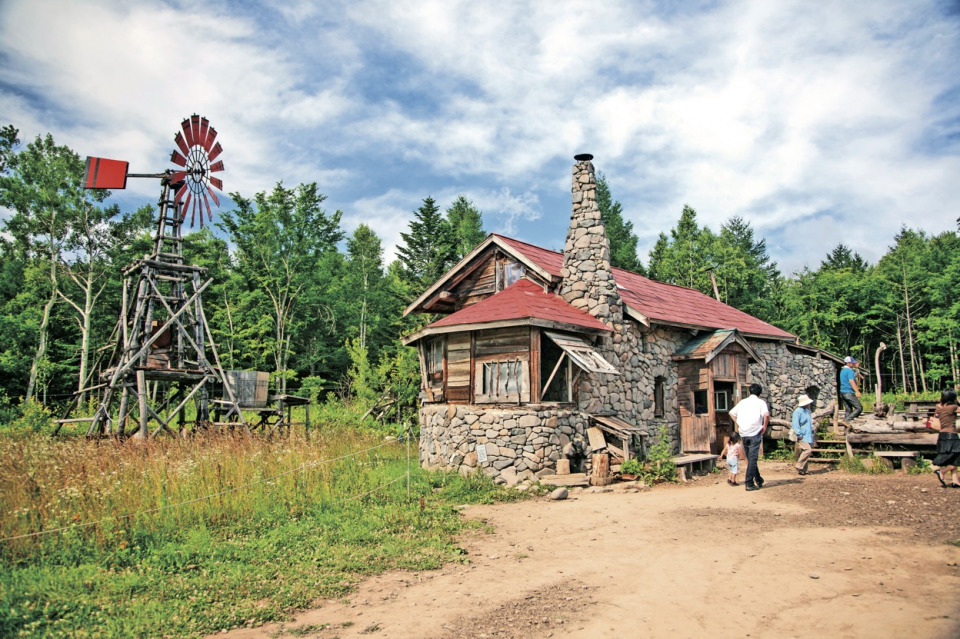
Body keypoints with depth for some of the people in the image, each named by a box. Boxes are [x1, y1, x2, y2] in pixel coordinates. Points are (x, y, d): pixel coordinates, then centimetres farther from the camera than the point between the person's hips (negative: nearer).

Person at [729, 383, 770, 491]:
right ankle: (749, 483, -5)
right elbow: (766, 414, -19)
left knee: (751, 458, 17)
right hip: (755, 433, -5)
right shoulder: (760, 402, -1)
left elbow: (731, 412, 12)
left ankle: (758, 480, 29)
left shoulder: (743, 401, 12)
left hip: (743, 434, 5)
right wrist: (765, 426, -6)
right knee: (752, 459, -2)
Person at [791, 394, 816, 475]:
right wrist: (799, 434, -18)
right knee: (807, 450, -20)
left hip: (809, 436, 9)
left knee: (806, 451, 7)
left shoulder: (807, 411, 18)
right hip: (802, 436, -9)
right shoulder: (798, 411, -11)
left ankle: (803, 470, 13)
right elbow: (795, 424, -16)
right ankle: (799, 467, -10)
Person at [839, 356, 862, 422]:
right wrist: (857, 391, -31)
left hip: (842, 392, 9)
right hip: (849, 393, -9)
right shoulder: (850, 371, -12)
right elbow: (851, 381, -24)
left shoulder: (842, 370, 17)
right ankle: (847, 420, -15)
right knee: (859, 408, -5)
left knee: (849, 409, 11)